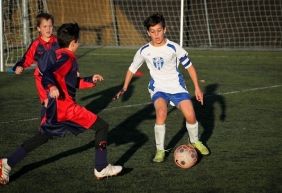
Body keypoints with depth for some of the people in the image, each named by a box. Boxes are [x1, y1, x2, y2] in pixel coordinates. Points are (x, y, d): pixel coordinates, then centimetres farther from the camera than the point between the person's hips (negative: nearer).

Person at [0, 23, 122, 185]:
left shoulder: (57, 54, 16)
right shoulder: (67, 58, -13)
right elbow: (48, 74, -29)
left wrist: (91, 80, 24)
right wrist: (52, 86, -47)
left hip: (55, 106, 9)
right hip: (67, 106, -9)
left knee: (42, 137, 22)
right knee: (102, 126, 0)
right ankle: (101, 168, 1)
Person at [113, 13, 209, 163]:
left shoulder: (174, 48, -12)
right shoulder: (144, 51, -8)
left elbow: (189, 66, -1)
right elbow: (132, 69, 7)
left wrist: (197, 88, -3)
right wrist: (124, 89, 1)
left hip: (177, 86, 0)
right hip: (158, 87, 0)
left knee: (190, 116, -12)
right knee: (161, 113, -29)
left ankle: (195, 141, 21)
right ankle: (160, 150, -15)